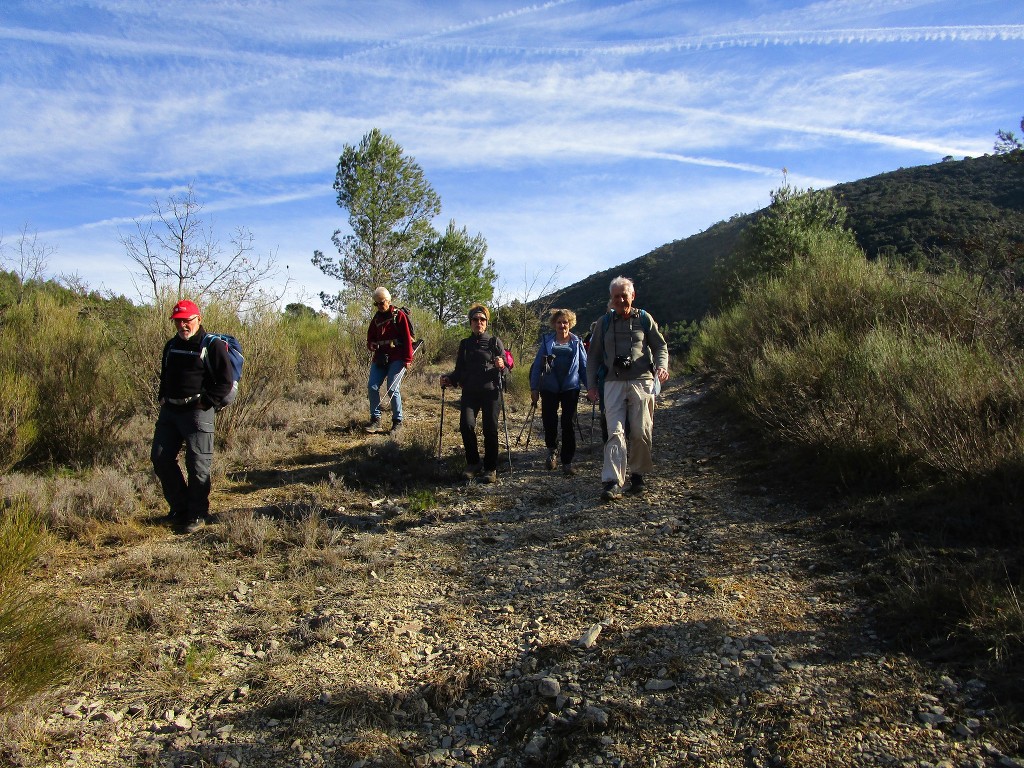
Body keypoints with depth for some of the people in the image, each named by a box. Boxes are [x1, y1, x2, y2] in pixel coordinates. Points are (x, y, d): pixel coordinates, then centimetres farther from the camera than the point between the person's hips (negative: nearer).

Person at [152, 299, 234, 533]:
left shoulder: (212, 346, -6)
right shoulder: (171, 345, 16)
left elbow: (225, 382, -9)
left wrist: (206, 403, -15)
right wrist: (162, 397, 15)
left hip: (197, 411, -7)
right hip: (169, 410, 7)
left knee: (197, 465, -3)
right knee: (160, 458, 8)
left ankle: (197, 514, 9)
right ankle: (179, 507, 23)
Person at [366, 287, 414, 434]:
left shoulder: (399, 315, -3)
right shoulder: (376, 318, 15)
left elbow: (407, 338, -8)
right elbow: (370, 337, 23)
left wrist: (408, 359, -14)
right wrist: (371, 345, -1)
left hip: (396, 359, -6)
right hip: (380, 358, 6)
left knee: (393, 389, -11)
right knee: (372, 387, -4)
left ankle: (397, 421, 3)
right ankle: (375, 419, 7)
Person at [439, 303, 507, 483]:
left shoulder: (494, 342, 5)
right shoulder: (465, 344, 14)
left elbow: (505, 369, 1)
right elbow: (459, 370, 16)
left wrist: (501, 366, -22)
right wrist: (448, 379, -3)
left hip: (491, 391, -2)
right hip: (470, 392, 2)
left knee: (490, 428, -7)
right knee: (466, 424, -15)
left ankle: (490, 469, 6)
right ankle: (473, 463, 2)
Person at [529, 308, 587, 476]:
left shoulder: (577, 342, 8)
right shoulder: (546, 341, 7)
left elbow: (584, 365, 9)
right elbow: (537, 365, 4)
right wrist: (534, 388, -2)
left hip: (570, 388, 0)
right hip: (549, 388, 0)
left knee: (569, 424, -2)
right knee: (549, 420, -1)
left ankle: (567, 462, 5)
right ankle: (552, 450, 28)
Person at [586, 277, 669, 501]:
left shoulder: (644, 319, 9)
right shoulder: (604, 323, 13)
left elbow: (660, 346, 9)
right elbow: (593, 356, 15)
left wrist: (662, 366, -12)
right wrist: (591, 385, 9)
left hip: (641, 381, 0)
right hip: (614, 383, 0)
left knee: (641, 432, 2)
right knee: (615, 432, -10)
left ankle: (637, 474, 22)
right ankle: (613, 482, -16)